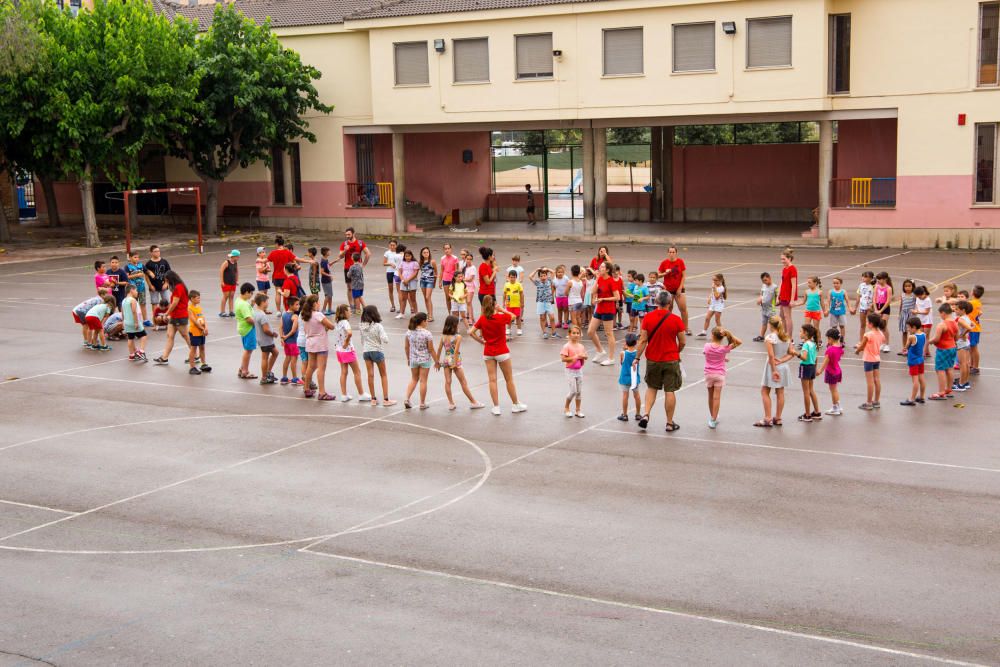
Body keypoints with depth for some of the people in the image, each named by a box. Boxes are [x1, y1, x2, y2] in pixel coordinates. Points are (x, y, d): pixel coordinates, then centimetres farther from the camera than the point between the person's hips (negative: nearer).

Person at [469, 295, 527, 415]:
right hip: (502, 352, -2)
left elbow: (471, 333, -9)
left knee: (492, 380, 4)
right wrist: (501, 309, 4)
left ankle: (496, 407, 4)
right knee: (509, 379, 9)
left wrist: (481, 341, 0)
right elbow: (513, 316, 6)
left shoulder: (482, 319, -6)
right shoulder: (501, 317, -14)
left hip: (488, 353, 3)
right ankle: (515, 405, 18)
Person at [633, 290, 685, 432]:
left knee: (651, 388, 19)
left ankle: (645, 415, 4)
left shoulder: (648, 318, -7)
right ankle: (670, 423, 12)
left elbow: (643, 340, -7)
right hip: (671, 360, -2)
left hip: (652, 360, 2)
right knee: (670, 391, 5)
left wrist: (637, 358, 2)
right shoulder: (676, 320, -10)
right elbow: (682, 343, -3)